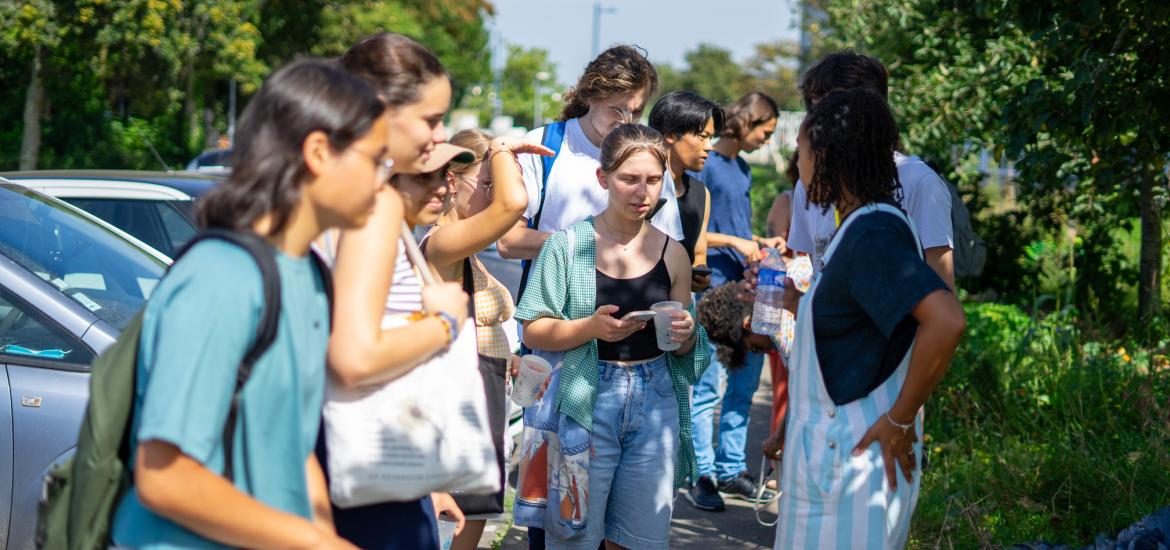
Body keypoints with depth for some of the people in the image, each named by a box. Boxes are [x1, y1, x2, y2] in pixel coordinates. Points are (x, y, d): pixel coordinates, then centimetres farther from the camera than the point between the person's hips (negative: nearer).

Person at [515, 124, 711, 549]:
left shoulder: (672, 254, 6)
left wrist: (685, 334, -8)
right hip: (586, 402, -3)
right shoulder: (570, 246, -4)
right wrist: (591, 328, -21)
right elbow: (533, 332, -5)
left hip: (655, 404, 3)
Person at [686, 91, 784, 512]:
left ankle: (731, 469, 19)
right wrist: (735, 242, -15)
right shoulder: (705, 166, -8)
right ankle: (701, 475, 1)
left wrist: (761, 243, 6)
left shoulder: (743, 170, 16)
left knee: (746, 379, 11)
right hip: (713, 288, -8)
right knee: (707, 385, -5)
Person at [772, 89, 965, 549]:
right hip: (827, 449, 10)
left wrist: (901, 419, -24)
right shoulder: (862, 225, 11)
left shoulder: (872, 232, -19)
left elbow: (946, 321, -31)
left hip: (851, 457, -10)